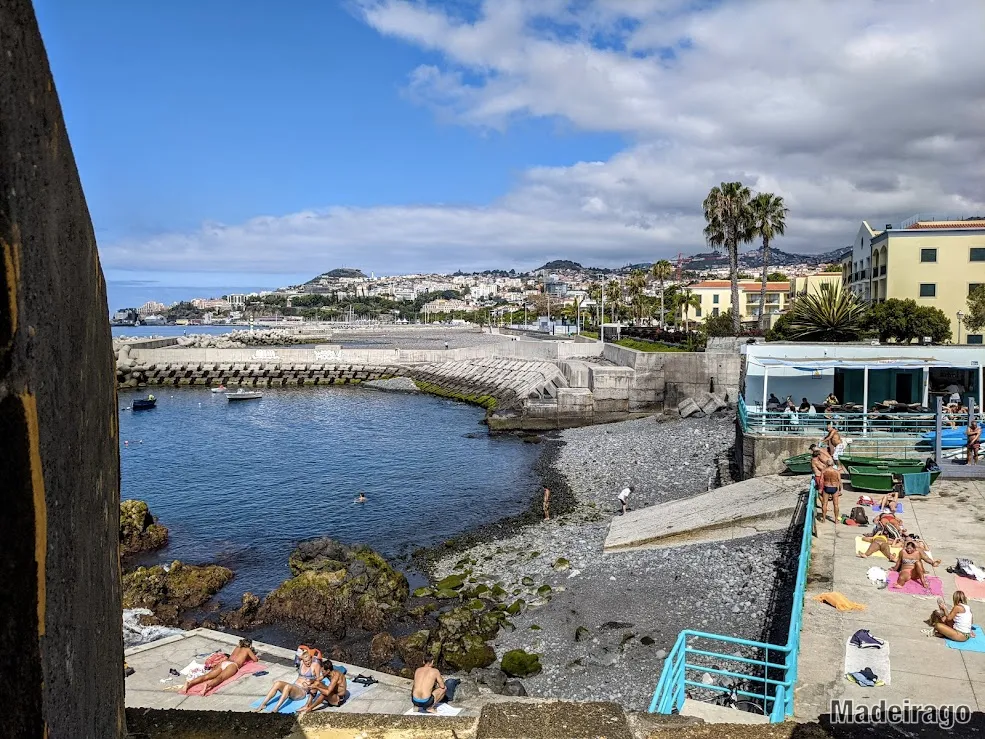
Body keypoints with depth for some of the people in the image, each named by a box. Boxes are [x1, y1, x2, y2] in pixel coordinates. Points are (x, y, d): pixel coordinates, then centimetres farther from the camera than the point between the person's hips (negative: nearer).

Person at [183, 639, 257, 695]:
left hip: (224, 662, 6)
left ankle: (189, 683, -39)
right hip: (232, 665, -6)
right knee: (220, 678, -33)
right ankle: (208, 685, -66)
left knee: (207, 676, -15)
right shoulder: (247, 650, 24)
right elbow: (255, 660, 25)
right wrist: (256, 657, 49)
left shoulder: (237, 648, 39)